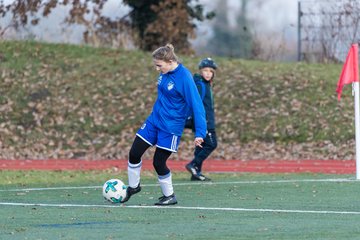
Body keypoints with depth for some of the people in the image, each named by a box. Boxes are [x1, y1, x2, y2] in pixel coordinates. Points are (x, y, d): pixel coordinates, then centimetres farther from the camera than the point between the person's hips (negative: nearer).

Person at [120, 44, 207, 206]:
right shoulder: (164, 73, -1)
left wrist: (200, 132, -26)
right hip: (154, 120, 7)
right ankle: (133, 186, 26)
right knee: (134, 154, 4)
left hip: (171, 127, -7)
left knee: (158, 162, -2)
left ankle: (170, 196, 18)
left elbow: (196, 105, -23)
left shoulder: (184, 78, -23)